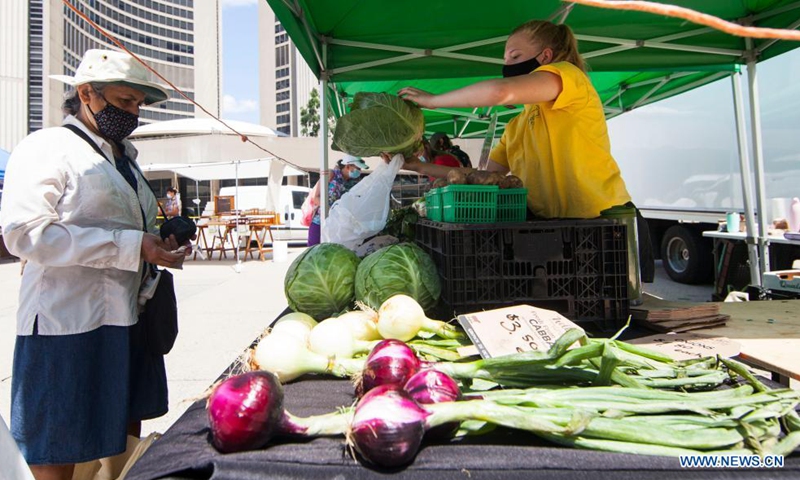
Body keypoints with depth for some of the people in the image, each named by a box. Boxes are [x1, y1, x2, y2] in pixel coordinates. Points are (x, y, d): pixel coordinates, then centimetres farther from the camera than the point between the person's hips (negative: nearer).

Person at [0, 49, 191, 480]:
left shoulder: (122, 158, 20)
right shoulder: (46, 147, -6)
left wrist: (159, 243, 7)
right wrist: (131, 246, -22)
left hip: (126, 320, 8)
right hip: (69, 325, -8)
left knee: (126, 441, 15)